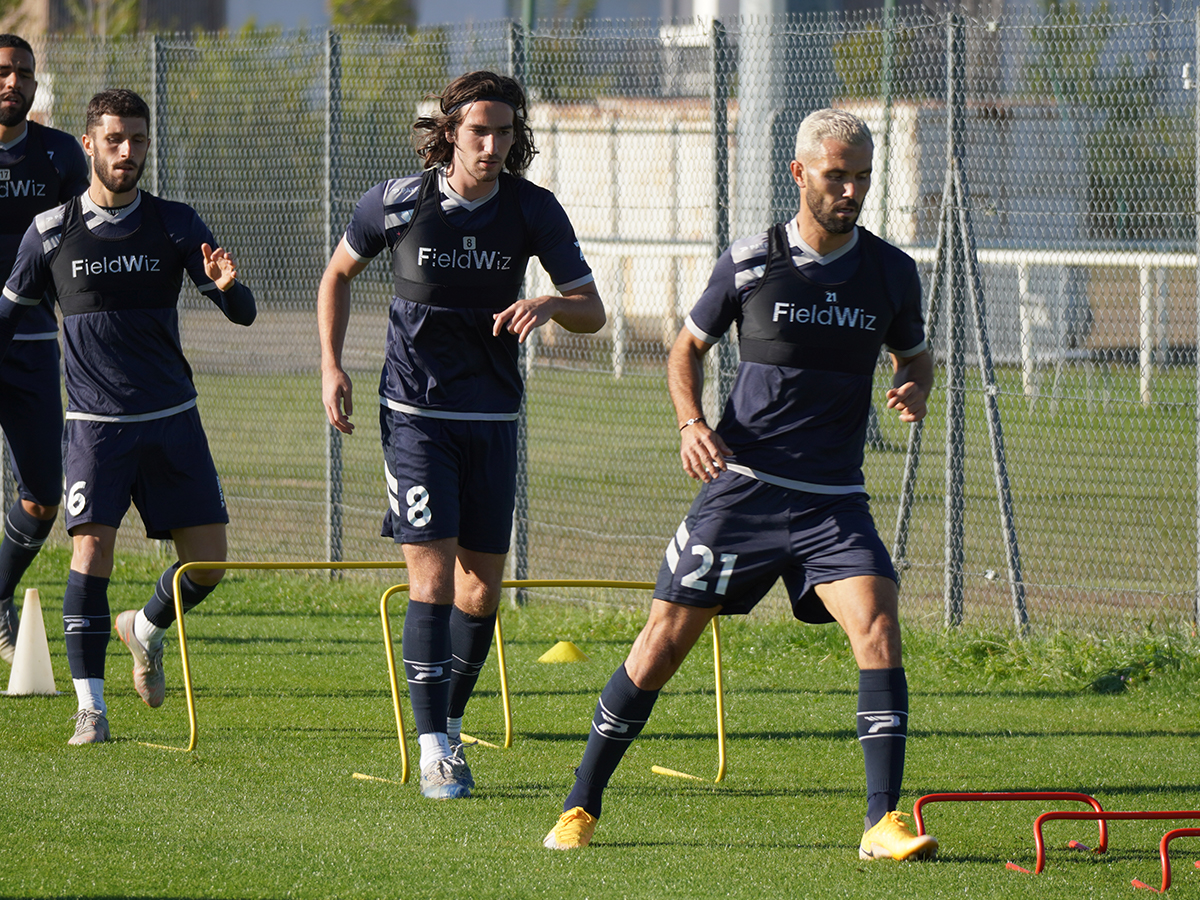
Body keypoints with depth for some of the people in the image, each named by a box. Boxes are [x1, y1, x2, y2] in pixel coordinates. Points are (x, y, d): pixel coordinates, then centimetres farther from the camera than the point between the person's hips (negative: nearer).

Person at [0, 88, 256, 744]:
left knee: (207, 563, -1)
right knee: (92, 549, -17)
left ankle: (145, 629, 30)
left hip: (172, 419, 2)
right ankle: (90, 706, -9)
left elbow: (243, 313, -4)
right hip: (95, 421, -2)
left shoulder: (175, 224, 2)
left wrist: (227, 286, -27)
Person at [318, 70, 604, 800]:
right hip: (416, 412, -3)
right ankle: (435, 751, -9)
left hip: (492, 418, 3)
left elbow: (593, 312, -5)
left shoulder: (533, 210, -5)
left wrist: (550, 306, -28)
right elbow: (338, 274, 10)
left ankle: (451, 724, 26)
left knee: (482, 591, 5)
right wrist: (331, 366, 1)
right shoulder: (398, 203, -8)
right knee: (432, 578, -12)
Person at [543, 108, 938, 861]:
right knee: (666, 638, -2)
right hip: (743, 484, -1)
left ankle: (884, 824, -20)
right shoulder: (750, 263, -2)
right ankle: (581, 806, 13)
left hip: (835, 499, 1)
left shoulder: (892, 271, 3)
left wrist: (916, 390, -5)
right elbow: (688, 347, 11)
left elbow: (916, 354, 19)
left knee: (878, 626, -20)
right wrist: (692, 423, -7)